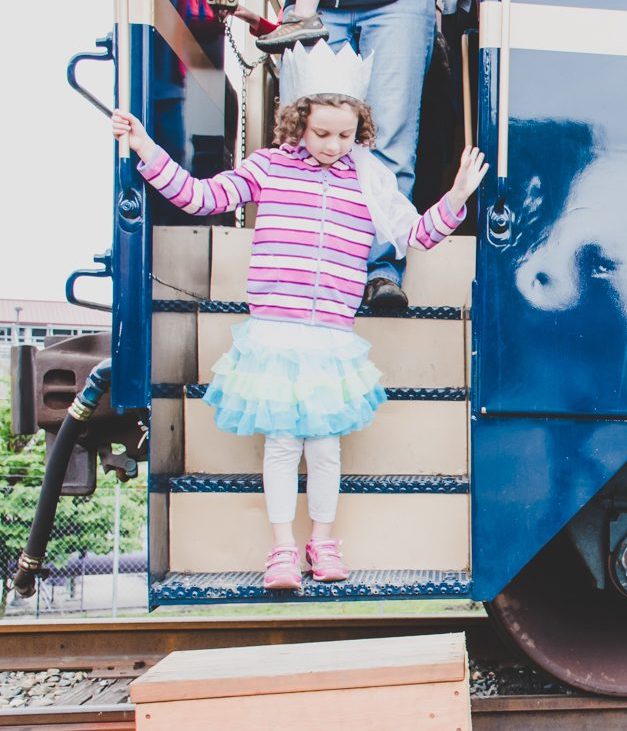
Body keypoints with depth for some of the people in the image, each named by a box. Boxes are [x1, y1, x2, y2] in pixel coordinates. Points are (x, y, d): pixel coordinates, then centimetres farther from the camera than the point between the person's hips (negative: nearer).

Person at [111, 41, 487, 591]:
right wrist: (145, 148, -3)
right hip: (273, 332, -1)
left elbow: (416, 234, 11)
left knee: (325, 442, 8)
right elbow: (199, 196, 3)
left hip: (332, 338, 1)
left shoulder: (370, 182, 7)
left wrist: (456, 198, -4)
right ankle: (282, 547, 18)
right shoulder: (268, 167, 4)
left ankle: (323, 540, 27)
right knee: (281, 441, 4)